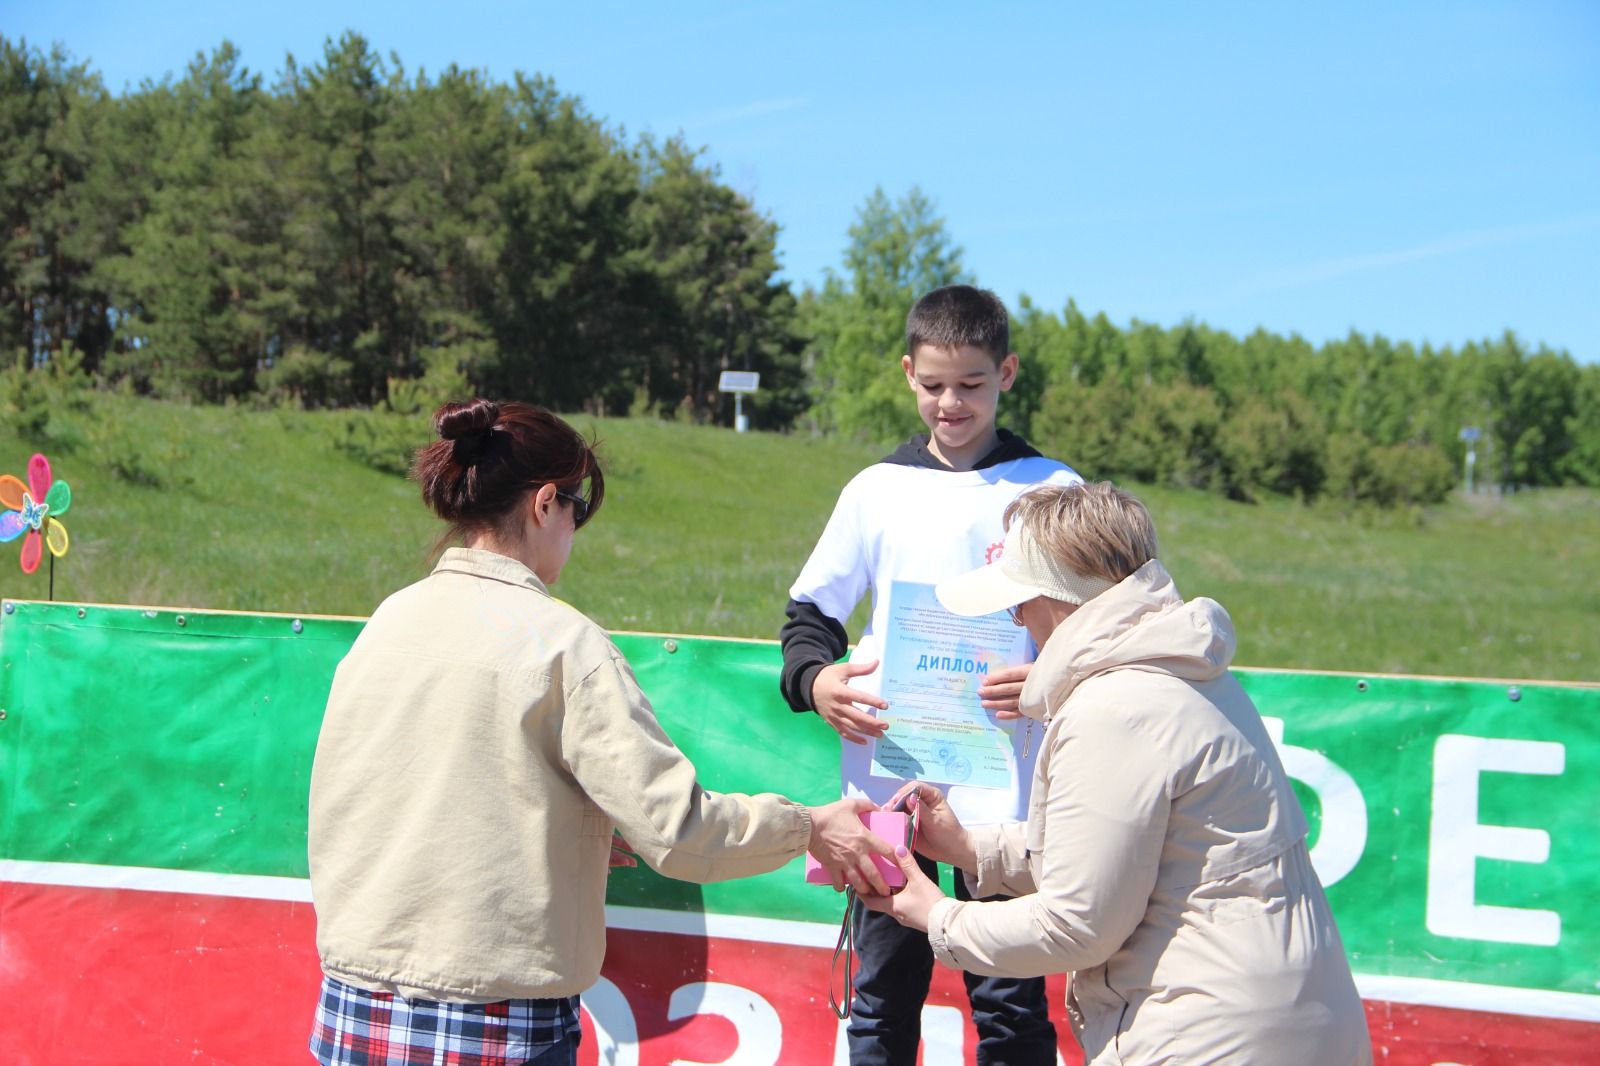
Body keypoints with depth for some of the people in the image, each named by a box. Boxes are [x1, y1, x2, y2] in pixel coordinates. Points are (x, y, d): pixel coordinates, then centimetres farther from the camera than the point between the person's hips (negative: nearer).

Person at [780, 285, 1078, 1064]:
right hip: (885, 781, 2)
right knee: (882, 995, 10)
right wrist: (815, 678, -8)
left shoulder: (1054, 492, 2)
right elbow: (809, 611, 13)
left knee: (1008, 1003, 2)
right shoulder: (876, 490, 8)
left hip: (1002, 792, -2)